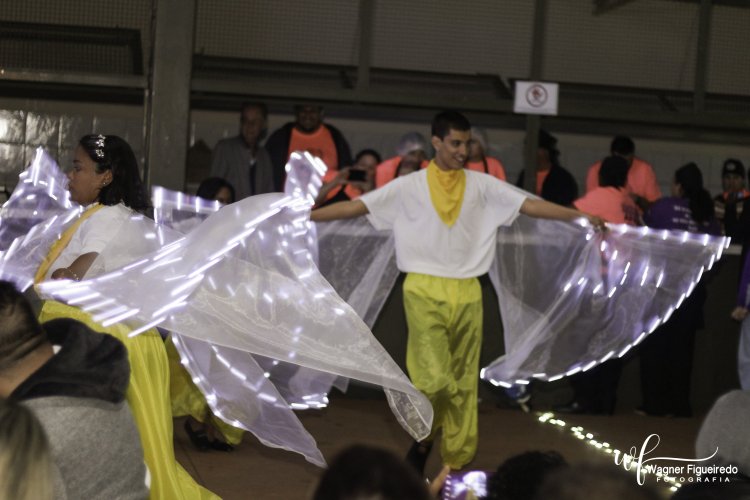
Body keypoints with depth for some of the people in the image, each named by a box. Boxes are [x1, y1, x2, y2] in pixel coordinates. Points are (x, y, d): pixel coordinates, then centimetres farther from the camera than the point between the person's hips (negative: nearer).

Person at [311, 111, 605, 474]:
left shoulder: (481, 185, 7)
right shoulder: (409, 186, 1)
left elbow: (530, 205, 4)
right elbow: (355, 207, -1)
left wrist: (582, 217, -4)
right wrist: (304, 216, -7)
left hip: (467, 293, 3)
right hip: (425, 291, -3)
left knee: (463, 384, 6)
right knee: (435, 379, -14)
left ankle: (457, 465, 16)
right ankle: (423, 438, 13)